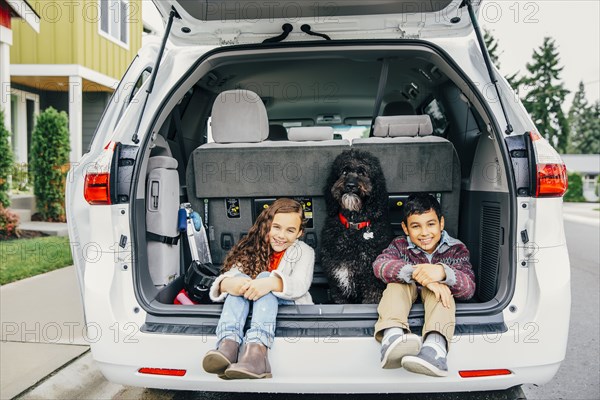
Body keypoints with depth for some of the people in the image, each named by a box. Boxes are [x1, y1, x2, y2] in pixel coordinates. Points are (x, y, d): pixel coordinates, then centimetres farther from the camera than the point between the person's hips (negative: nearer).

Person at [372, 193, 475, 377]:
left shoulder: (456, 249, -10)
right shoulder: (400, 245, -8)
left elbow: (469, 289, -25)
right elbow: (379, 264, -30)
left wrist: (442, 272, -48)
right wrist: (418, 274, -45)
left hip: (436, 300, 0)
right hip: (404, 303, 1)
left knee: (440, 285, -31)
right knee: (399, 281, -29)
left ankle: (435, 346, -58)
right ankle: (392, 336, -57)